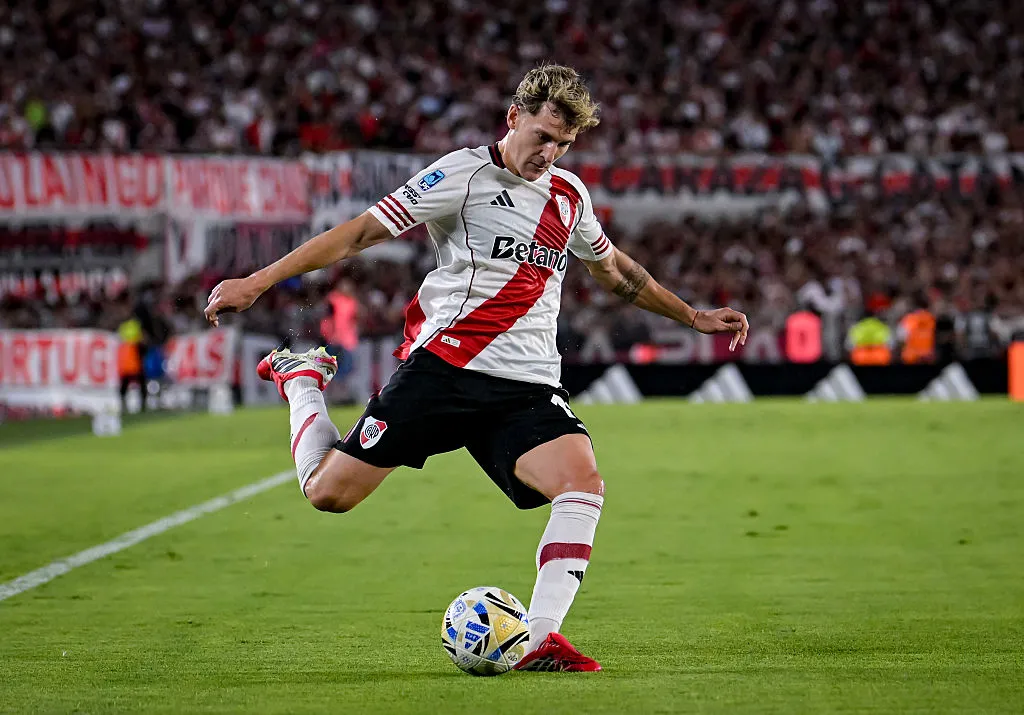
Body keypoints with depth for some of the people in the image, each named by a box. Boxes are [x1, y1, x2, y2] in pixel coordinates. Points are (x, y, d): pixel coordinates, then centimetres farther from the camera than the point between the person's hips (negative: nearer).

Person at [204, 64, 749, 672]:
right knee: (329, 492, -5)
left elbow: (615, 269, 35)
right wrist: (257, 283, -9)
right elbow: (360, 234, -4)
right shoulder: (464, 173, -3)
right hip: (443, 367, -4)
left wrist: (695, 317, 39)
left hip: (529, 388, 4)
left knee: (583, 483, -24)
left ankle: (542, 641, -25)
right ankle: (302, 380, 25)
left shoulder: (570, 195, 15)